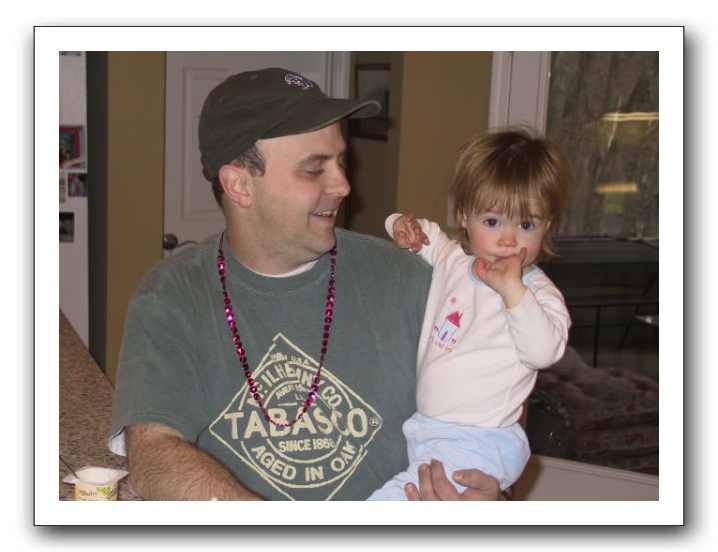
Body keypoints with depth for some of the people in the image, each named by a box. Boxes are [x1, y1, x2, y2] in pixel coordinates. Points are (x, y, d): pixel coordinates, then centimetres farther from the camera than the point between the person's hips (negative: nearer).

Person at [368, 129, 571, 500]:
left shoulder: (538, 292, -10)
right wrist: (404, 225, 5)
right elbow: (426, 233, 27)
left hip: (476, 443, -7)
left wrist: (511, 288, -31)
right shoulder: (453, 259, 7)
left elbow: (545, 351, -27)